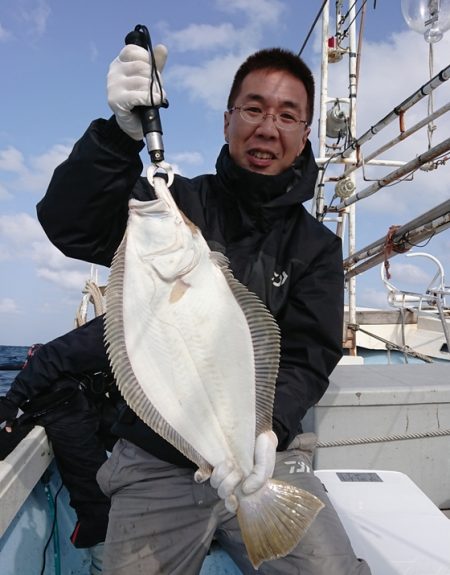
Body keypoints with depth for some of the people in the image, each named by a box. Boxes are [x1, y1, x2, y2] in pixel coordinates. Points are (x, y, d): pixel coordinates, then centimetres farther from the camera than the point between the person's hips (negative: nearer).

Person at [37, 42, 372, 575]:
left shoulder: (317, 246, 5)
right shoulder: (176, 203, 0)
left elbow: (308, 358, -4)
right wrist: (125, 129, -30)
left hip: (267, 456, 1)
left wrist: (269, 429, -23)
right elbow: (70, 226, -15)